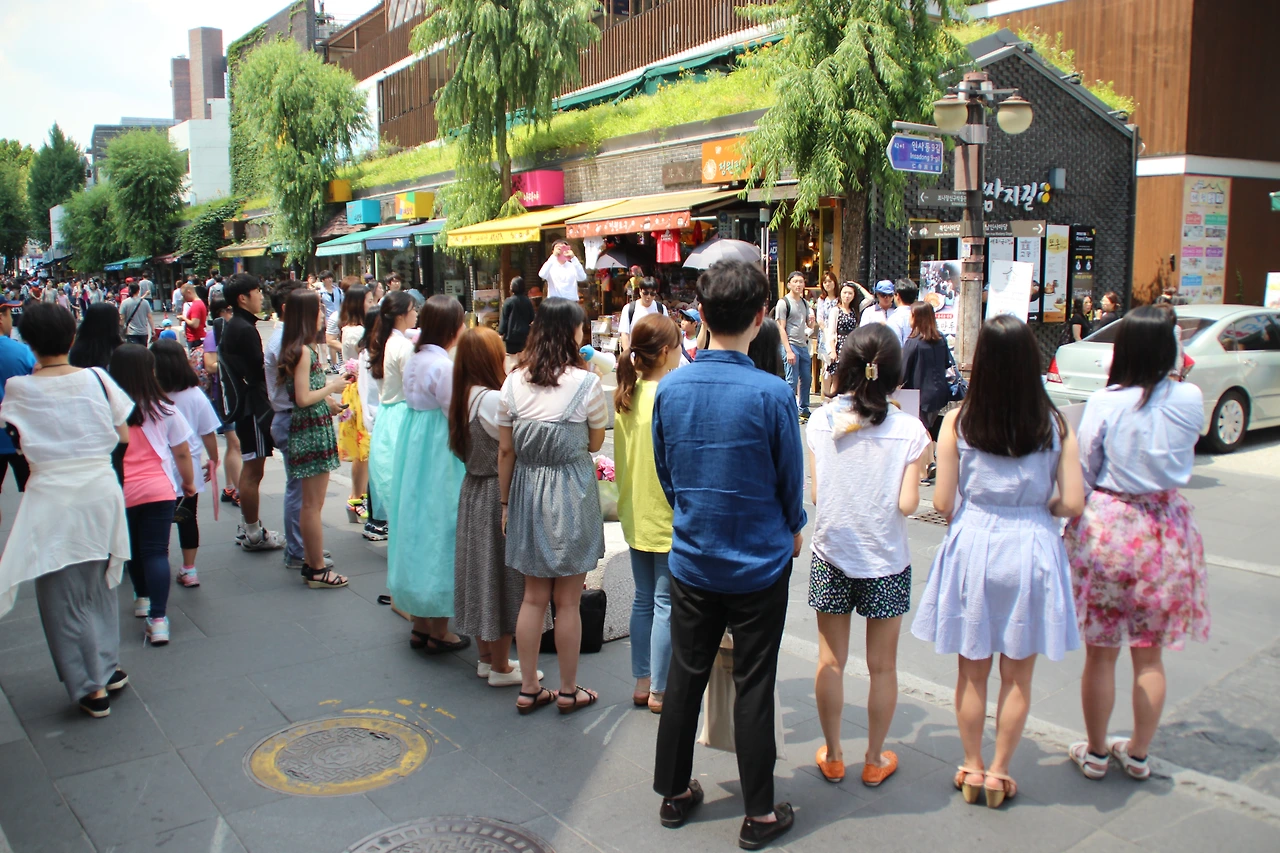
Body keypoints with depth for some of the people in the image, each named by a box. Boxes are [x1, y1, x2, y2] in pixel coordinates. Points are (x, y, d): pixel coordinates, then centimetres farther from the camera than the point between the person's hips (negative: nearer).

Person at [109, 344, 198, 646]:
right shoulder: (163, 410, -4)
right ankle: (158, 618, -8)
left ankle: (142, 599, 39)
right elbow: (182, 453, 2)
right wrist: (188, 482, 18)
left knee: (132, 549, 21)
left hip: (118, 493, 1)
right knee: (156, 552, 0)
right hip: (158, 490, -1)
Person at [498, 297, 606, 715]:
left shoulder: (514, 383, -1)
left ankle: (529, 688, 24)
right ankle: (568, 691, 22)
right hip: (571, 492, -4)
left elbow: (505, 450, 3)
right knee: (567, 601, 8)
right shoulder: (586, 382, -12)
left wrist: (505, 502, 12)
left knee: (533, 596, 15)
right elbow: (595, 443, 0)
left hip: (527, 490, 4)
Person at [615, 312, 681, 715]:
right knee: (666, 603, 4)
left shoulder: (626, 396, 3)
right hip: (667, 516, -7)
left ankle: (641, 682, 27)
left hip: (635, 514, 8)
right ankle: (659, 690, 13)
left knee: (643, 599, 17)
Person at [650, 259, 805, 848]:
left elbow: (664, 472, 5)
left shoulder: (669, 389, -7)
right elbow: (791, 479, -6)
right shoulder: (772, 394, -19)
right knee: (753, 687, 8)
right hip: (759, 563, -3)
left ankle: (674, 793, 32)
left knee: (685, 678, 16)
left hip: (692, 559, 3)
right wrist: (792, 529, 13)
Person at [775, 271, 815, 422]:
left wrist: (811, 322, -4)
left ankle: (804, 410, 22)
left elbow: (810, 326, 22)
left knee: (806, 379, 11)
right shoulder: (783, 302, -6)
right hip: (791, 345, -7)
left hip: (803, 346, 7)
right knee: (792, 381, -6)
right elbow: (781, 328, -11)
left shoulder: (804, 303, 15)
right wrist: (788, 350, -18)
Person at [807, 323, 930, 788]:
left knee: (831, 661, 14)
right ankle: (875, 760, 28)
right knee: (882, 667, 14)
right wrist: (919, 462, 2)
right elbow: (906, 504, -14)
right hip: (885, 563, -1)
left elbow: (814, 493, -5)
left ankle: (832, 757, 27)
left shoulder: (820, 421, -7)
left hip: (831, 557, 2)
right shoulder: (909, 431, -12)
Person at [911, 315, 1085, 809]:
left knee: (972, 672, 15)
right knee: (1017, 677, 15)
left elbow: (943, 503, -7)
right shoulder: (1055, 425, -8)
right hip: (1032, 550, 0)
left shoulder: (958, 422, -9)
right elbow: (1072, 504, -8)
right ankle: (999, 774, 25)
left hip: (972, 546, 0)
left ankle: (972, 769, 28)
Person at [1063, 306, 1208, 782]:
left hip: (1107, 526, -2)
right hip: (1165, 529, 3)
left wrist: (1078, 527, 6)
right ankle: (1138, 754, 28)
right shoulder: (1190, 400, -7)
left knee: (1100, 653, 11)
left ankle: (1096, 752, 24)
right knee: (1149, 655, 15)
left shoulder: (1103, 403, -15)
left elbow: (1082, 476, -8)